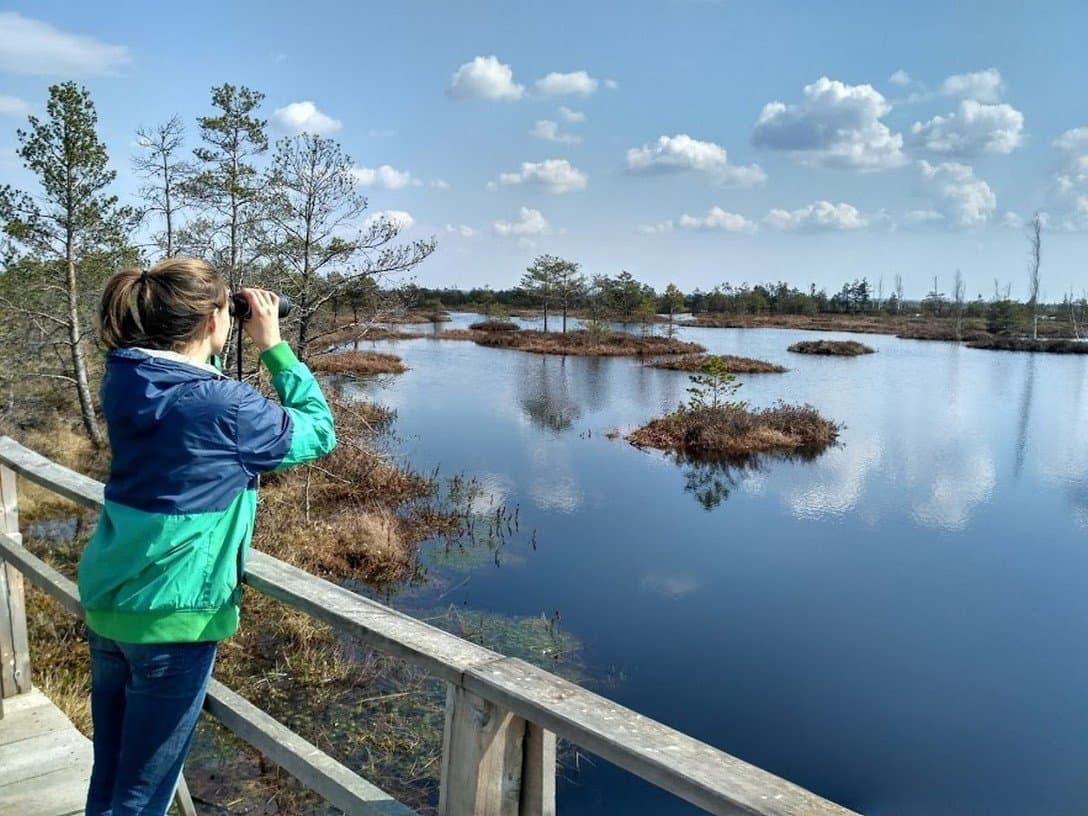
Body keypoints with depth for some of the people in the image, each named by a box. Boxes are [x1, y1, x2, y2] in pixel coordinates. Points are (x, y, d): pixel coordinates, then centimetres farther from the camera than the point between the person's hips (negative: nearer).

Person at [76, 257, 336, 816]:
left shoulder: (122, 379, 0)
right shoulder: (226, 406, -20)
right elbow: (318, 432, -5)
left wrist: (212, 352, 7)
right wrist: (273, 346, -4)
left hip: (105, 602, 7)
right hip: (172, 617, -7)